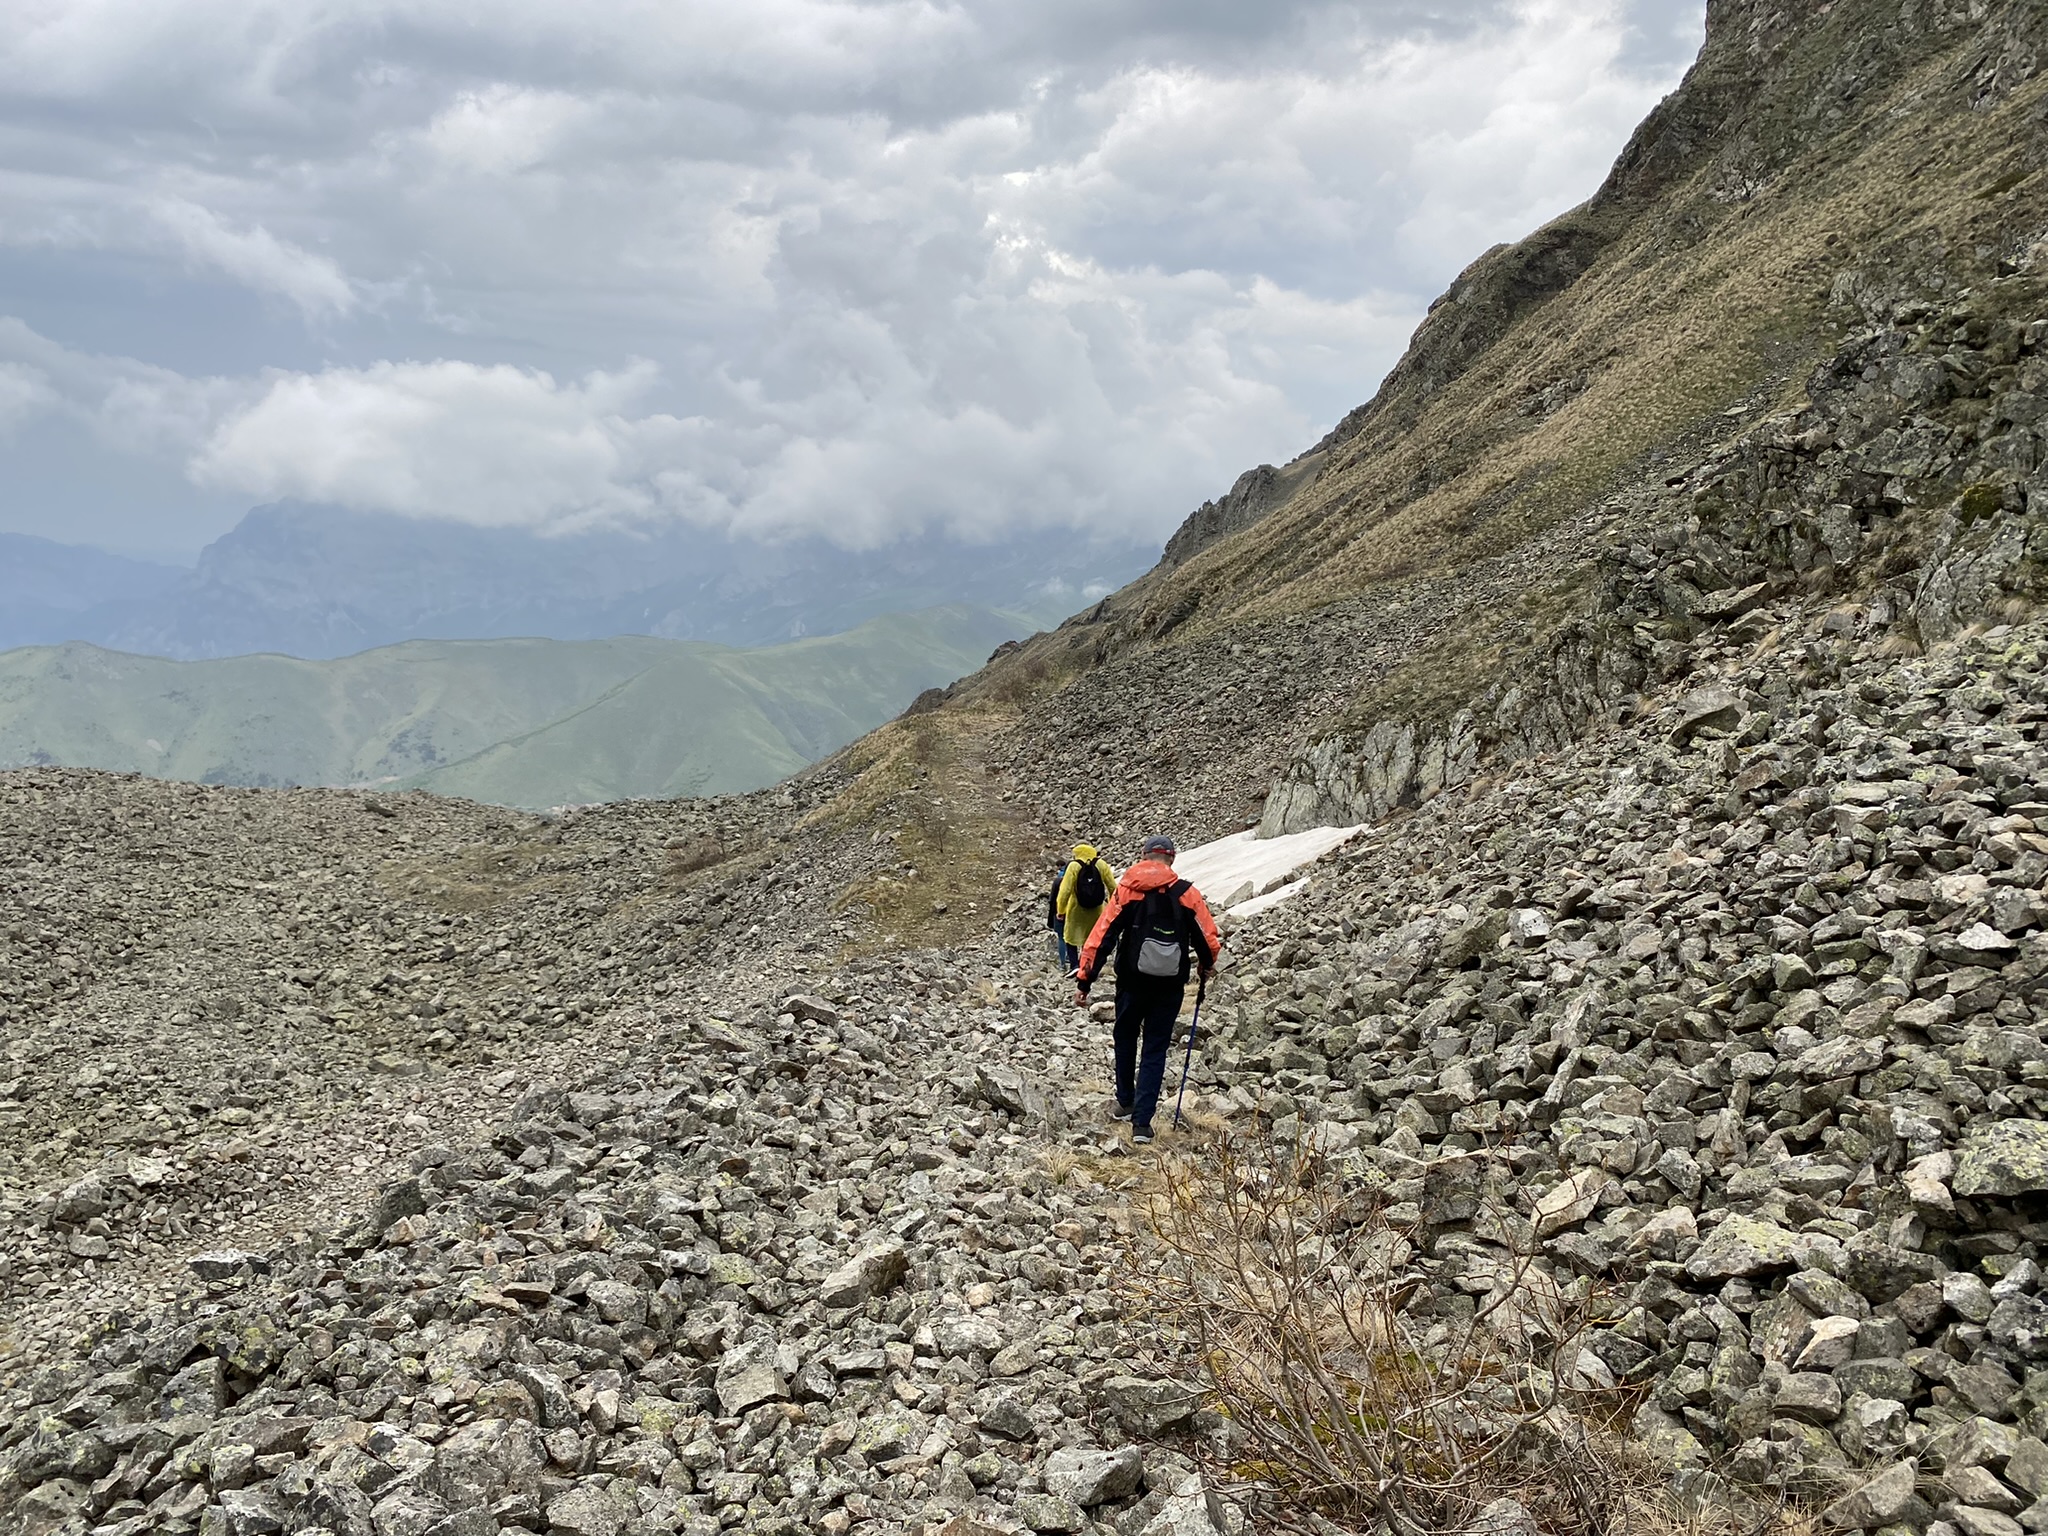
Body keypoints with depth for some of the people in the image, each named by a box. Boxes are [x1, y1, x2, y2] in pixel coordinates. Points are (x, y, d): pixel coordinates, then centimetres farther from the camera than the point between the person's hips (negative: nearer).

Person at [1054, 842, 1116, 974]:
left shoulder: (1074, 866, -13)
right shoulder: (1101, 864, -6)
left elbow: (1065, 890, -16)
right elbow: (1113, 887, -2)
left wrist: (1061, 910, -9)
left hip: (1076, 910, -2)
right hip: (1096, 911, 2)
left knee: (1070, 937, 13)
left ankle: (1073, 964, -1)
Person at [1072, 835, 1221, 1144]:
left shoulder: (1126, 891, -5)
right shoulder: (1187, 894, -4)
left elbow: (1101, 938, -9)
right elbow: (1210, 939, -2)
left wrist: (1084, 980, -6)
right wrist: (1206, 966, 20)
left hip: (1132, 982, 0)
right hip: (1171, 987, 0)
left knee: (1126, 1040, 23)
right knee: (1155, 1051, 8)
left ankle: (1125, 1103, 35)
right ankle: (1142, 1121, 0)